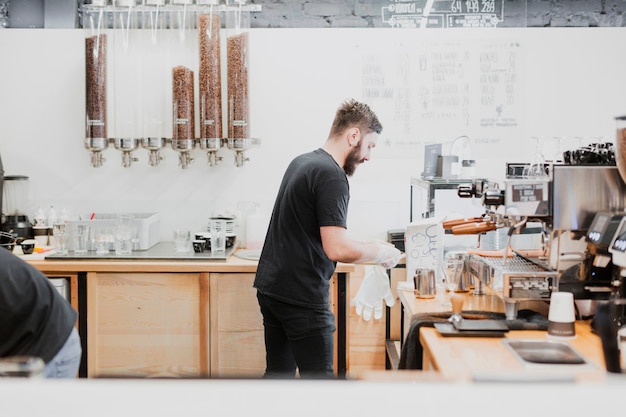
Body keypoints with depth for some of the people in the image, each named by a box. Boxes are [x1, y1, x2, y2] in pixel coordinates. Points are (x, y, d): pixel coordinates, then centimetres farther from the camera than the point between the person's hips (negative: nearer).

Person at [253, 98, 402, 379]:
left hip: (271, 288, 9)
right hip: (302, 298, -9)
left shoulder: (300, 163, 12)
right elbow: (337, 249, -25)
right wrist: (380, 252, -7)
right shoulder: (332, 176, -17)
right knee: (318, 377, -1)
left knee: (278, 372, 16)